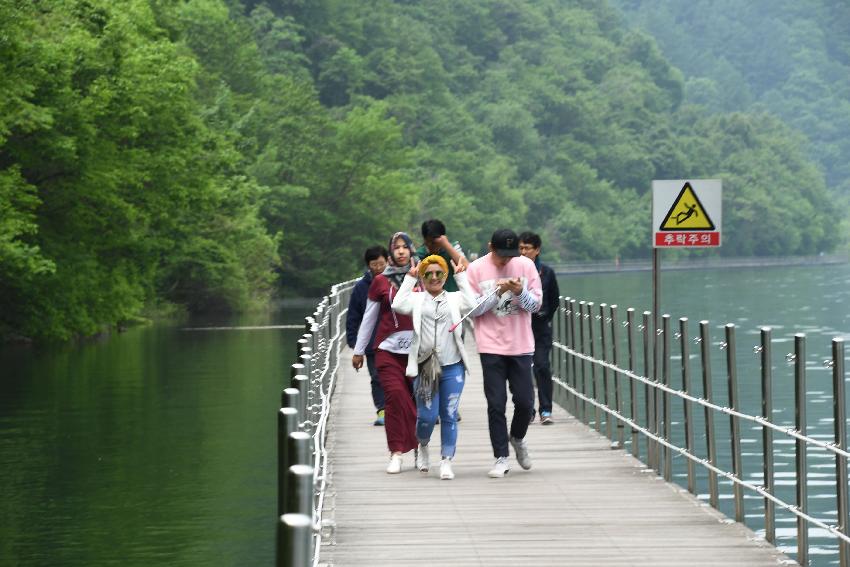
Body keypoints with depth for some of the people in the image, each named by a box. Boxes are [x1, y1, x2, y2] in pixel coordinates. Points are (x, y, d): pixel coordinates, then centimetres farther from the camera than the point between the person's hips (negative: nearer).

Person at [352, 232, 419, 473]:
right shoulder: (381, 281, 6)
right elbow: (369, 317, 11)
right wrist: (358, 350, 14)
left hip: (418, 348, 1)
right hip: (389, 349, -1)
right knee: (395, 395, -13)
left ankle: (419, 448, 16)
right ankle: (396, 453, -8)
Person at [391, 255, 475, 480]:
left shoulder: (454, 298, 9)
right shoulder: (417, 299, 8)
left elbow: (473, 305, -10)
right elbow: (398, 305, -11)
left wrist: (461, 277, -2)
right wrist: (409, 279, -2)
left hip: (452, 367, 0)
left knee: (449, 416, 0)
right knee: (426, 416, -1)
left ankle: (446, 461, 9)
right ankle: (422, 446, 30)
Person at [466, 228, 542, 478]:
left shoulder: (526, 266, 1)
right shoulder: (476, 269, -3)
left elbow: (536, 305, 1)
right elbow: (473, 309, -5)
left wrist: (520, 292, -18)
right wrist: (497, 292, -17)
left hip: (521, 345, 1)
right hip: (491, 346, -1)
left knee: (525, 401, 2)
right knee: (496, 404, -3)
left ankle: (517, 438, 32)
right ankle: (501, 458, 4)